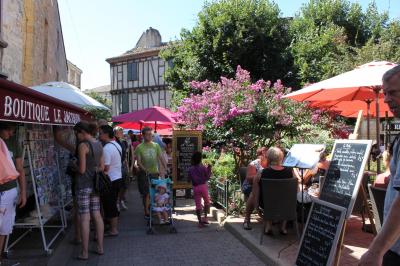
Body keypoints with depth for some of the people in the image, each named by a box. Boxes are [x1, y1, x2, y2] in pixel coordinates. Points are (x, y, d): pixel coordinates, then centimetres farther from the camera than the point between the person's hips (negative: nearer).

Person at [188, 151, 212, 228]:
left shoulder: (190, 169, -2)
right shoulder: (203, 167, -7)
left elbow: (189, 179, 4)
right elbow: (207, 177, -4)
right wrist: (209, 170, 6)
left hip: (195, 188, 1)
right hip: (203, 186, -1)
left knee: (198, 205, 5)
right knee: (207, 202, 19)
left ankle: (200, 222, 6)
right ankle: (205, 217, 9)